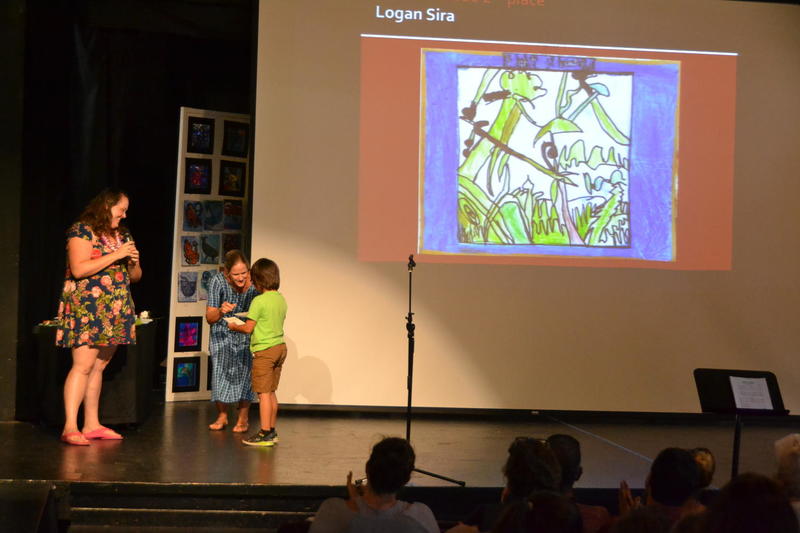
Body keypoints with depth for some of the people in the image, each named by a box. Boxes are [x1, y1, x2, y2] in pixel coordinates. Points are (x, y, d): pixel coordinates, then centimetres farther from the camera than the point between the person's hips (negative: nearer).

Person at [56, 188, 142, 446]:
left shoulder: (122, 235, 18)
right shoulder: (82, 231, -5)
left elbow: (135, 277, 23)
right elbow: (78, 269, -18)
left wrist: (134, 262, -1)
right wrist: (116, 255, -16)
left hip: (114, 313, 7)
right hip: (87, 309, -7)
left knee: (98, 367, 7)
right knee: (83, 365, -13)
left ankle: (92, 424, 10)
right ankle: (70, 427, -16)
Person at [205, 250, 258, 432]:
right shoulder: (217, 281, -26)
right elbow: (209, 318, -21)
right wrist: (220, 311, -43)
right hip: (222, 330, 0)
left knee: (244, 367, -11)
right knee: (220, 366, -9)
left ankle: (243, 417, -2)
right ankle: (222, 416, 4)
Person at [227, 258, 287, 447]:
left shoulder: (259, 301, -16)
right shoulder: (281, 299, 7)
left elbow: (248, 328, -13)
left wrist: (234, 326, 5)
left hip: (265, 351, -8)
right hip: (280, 347, 8)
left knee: (263, 392, -4)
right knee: (271, 392, 15)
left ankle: (265, 433, -4)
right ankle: (271, 431, 20)